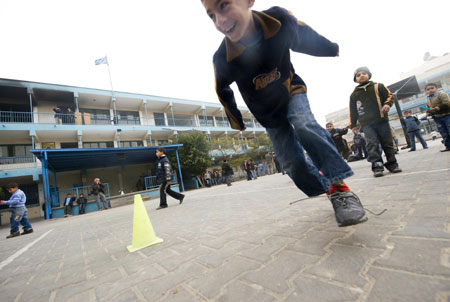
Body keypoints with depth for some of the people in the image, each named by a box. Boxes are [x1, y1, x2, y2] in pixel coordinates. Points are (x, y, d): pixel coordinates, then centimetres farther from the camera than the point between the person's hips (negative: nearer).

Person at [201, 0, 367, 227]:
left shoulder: (280, 19, -23)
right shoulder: (223, 60, -26)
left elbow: (304, 35, 1)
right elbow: (222, 91, -4)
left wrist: (331, 48, 18)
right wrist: (236, 121, 6)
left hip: (291, 91, 0)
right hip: (269, 116, 1)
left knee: (304, 125, -33)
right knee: (293, 164, -5)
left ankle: (341, 188, -20)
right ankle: (330, 191, 18)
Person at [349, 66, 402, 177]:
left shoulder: (378, 86, 10)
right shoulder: (354, 95, 10)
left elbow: (389, 96, 12)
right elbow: (352, 111, 12)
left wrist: (387, 104, -10)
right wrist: (352, 125, 8)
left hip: (382, 120, 1)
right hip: (366, 124, -1)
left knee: (387, 143, 6)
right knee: (372, 144, -10)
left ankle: (392, 164, 17)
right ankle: (377, 166, -8)